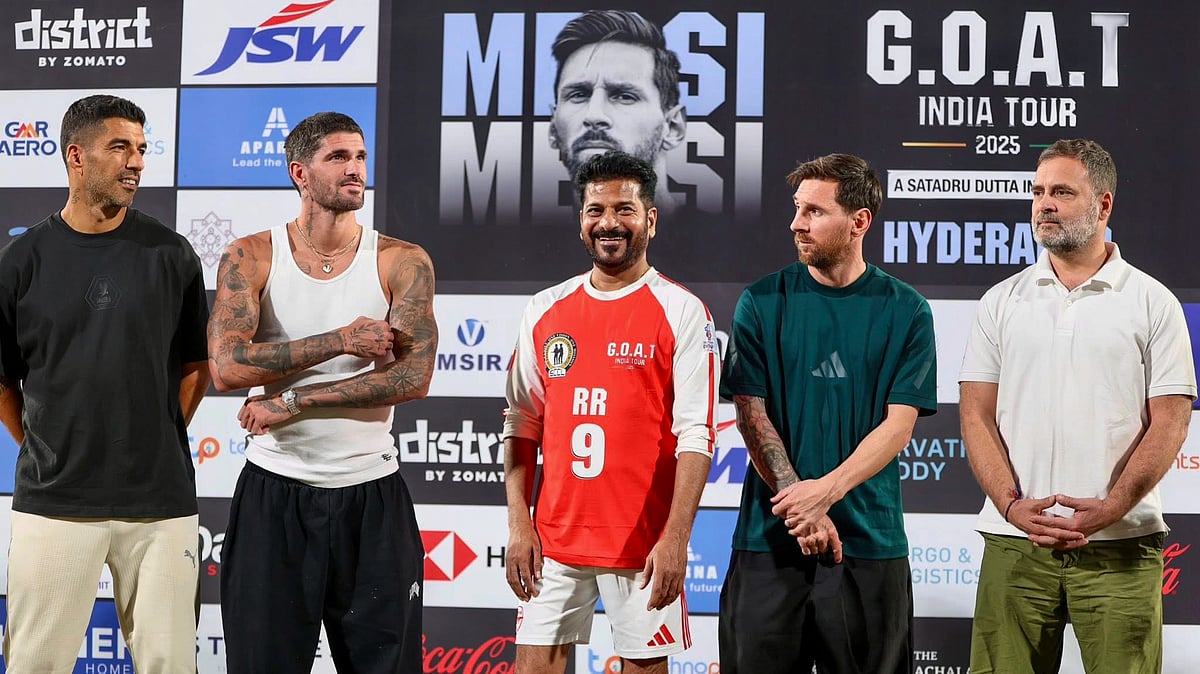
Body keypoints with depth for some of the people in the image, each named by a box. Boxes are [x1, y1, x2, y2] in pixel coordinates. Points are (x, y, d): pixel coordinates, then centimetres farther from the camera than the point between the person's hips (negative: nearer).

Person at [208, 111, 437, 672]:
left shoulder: (402, 263, -1)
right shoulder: (250, 258, 0)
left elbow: (414, 376, -13)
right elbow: (227, 366, -14)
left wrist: (293, 401, -16)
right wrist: (342, 340, -15)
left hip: (372, 498, 0)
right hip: (274, 496, 0)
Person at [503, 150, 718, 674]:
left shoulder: (682, 312, -4)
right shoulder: (545, 310, 8)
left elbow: (696, 437, -10)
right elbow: (521, 425, 11)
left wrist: (675, 538, -17)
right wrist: (519, 524, 3)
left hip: (644, 544, -3)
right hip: (554, 537, 4)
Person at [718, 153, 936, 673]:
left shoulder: (904, 311, 2)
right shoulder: (761, 303, 3)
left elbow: (898, 424, -4)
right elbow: (752, 416, -3)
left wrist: (827, 489, -19)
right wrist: (801, 509, -14)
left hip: (869, 540, 0)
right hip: (769, 536, 1)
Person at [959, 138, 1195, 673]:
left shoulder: (1152, 302, 5)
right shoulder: (1001, 302, 10)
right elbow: (976, 415, 6)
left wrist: (1112, 508, -13)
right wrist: (1013, 504, -9)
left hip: (1120, 546, -1)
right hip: (1015, 540, 2)